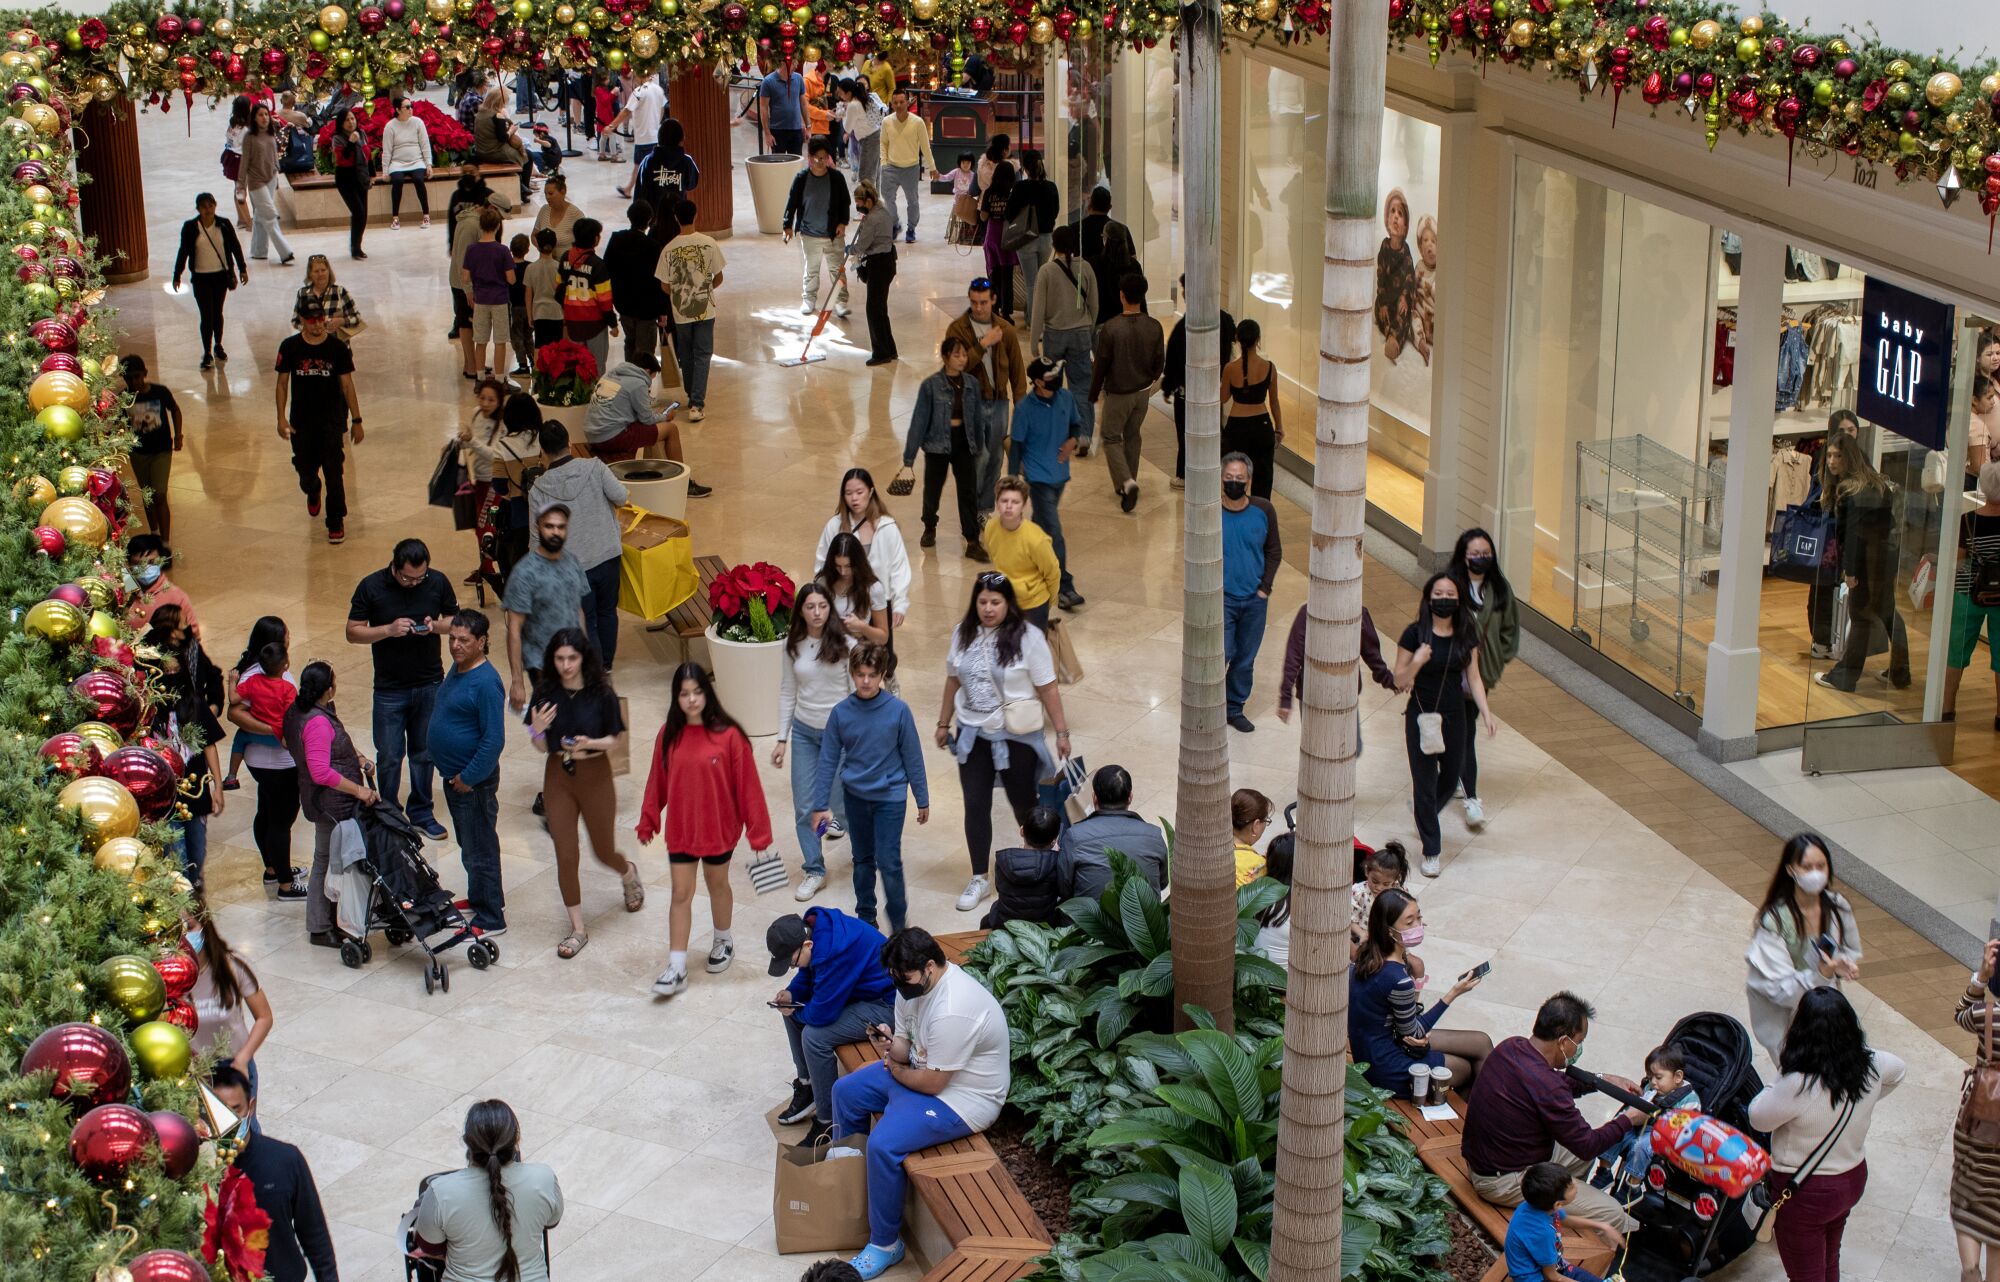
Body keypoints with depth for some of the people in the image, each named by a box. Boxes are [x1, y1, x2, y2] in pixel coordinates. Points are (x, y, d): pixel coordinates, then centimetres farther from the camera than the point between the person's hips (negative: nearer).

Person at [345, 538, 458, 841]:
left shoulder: (438, 582, -7)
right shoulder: (371, 587, -12)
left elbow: (454, 619, 6)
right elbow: (353, 633, -7)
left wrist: (435, 626, -17)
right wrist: (389, 629, -23)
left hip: (429, 684, 2)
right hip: (389, 689, -2)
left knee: (424, 752, 13)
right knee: (389, 757, 4)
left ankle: (421, 813, 28)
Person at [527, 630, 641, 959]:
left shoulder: (601, 693, -13)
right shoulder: (546, 693, -6)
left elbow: (616, 739, -5)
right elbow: (543, 747, 1)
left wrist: (591, 743, -24)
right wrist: (537, 730, -21)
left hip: (595, 775, -2)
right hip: (558, 776, 2)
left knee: (603, 851, 13)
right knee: (566, 856, 2)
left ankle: (629, 873, 50)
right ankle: (577, 929, 15)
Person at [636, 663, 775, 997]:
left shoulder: (728, 735, -16)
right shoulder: (668, 735, -7)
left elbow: (747, 785, -12)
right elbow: (657, 782, 3)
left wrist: (758, 831, -10)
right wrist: (648, 822, 10)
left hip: (719, 828, -2)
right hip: (680, 830, 2)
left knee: (717, 884, 19)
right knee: (681, 894, 3)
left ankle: (723, 941, 43)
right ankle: (676, 969, 5)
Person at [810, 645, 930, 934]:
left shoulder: (898, 710, -13)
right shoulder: (840, 712, -8)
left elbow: (913, 757, -5)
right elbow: (828, 760, -2)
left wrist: (922, 800, 1)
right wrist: (821, 805, -1)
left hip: (890, 796, -3)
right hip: (855, 796, 3)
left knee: (889, 862, -5)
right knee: (863, 859, 16)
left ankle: (898, 924, 11)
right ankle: (865, 917, 31)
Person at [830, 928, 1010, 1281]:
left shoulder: (952, 1012, -35)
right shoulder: (914, 984, -5)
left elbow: (932, 1083, -27)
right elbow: (908, 1047, 5)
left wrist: (896, 1071, -8)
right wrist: (890, 1046, -19)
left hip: (962, 1098, -10)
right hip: (924, 1069, 10)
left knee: (883, 1144, -25)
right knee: (845, 1091, 11)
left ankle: (885, 1245, -7)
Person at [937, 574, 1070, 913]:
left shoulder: (1028, 638, -15)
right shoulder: (963, 633, -1)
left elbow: (1047, 689, -12)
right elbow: (953, 680, 10)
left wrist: (1061, 732, -11)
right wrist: (944, 723, 15)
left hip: (1015, 736, -4)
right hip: (972, 734, 4)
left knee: (1024, 804, 11)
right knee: (976, 806, 6)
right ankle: (978, 879, 18)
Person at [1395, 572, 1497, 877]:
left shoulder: (1466, 635, -1)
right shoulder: (1414, 634, -12)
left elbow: (1473, 678, 4)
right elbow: (1399, 681, -8)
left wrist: (1486, 713, -5)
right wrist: (1416, 662, -27)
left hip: (1454, 716, 4)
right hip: (1421, 717, -4)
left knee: (1450, 780, 15)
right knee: (1425, 782, -1)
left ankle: (1424, 815, 47)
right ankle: (1431, 851, 12)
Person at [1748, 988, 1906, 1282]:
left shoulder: (1798, 1086, -35)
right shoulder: (1869, 1067, -15)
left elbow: (1758, 1118, -19)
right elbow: (1898, 1069, 9)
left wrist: (1780, 1077, -12)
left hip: (1805, 1193, -6)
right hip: (1853, 1179, 6)